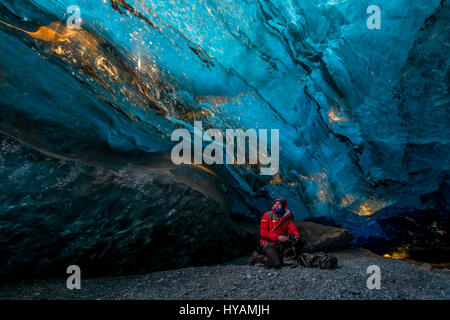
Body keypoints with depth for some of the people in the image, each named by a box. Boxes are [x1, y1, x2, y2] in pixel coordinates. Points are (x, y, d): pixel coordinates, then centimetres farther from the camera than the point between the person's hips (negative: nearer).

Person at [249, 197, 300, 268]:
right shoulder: (267, 215, -8)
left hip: (279, 245, 6)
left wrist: (296, 235, -26)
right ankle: (257, 257, 1)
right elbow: (263, 232, -14)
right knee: (276, 264, -22)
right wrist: (277, 237, -23)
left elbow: (292, 228, -2)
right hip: (268, 244, -6)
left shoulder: (288, 217, 4)